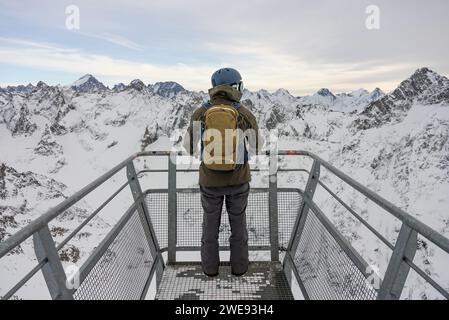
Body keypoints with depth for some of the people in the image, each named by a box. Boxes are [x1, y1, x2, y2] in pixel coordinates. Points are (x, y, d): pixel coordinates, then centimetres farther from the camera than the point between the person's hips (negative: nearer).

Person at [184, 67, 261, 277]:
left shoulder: (200, 113, -8)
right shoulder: (246, 114, -10)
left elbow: (190, 147, 2)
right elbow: (256, 147, 3)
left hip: (210, 180, 1)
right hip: (238, 179, 0)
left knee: (211, 221, 20)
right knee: (238, 220, 20)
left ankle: (210, 266, 32)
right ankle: (239, 265, 32)